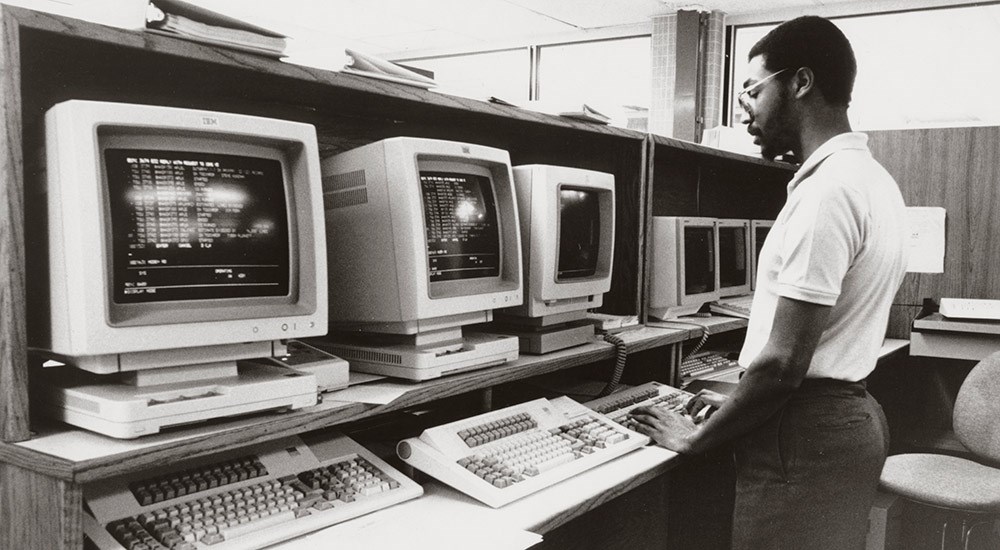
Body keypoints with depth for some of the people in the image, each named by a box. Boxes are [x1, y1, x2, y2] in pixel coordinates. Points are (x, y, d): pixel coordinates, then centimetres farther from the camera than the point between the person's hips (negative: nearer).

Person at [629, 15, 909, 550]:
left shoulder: (827, 189, -21)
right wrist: (739, 404, 15)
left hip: (806, 435, -9)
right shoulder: (872, 178, 9)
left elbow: (784, 362, -23)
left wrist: (697, 438, -10)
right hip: (849, 415, 9)